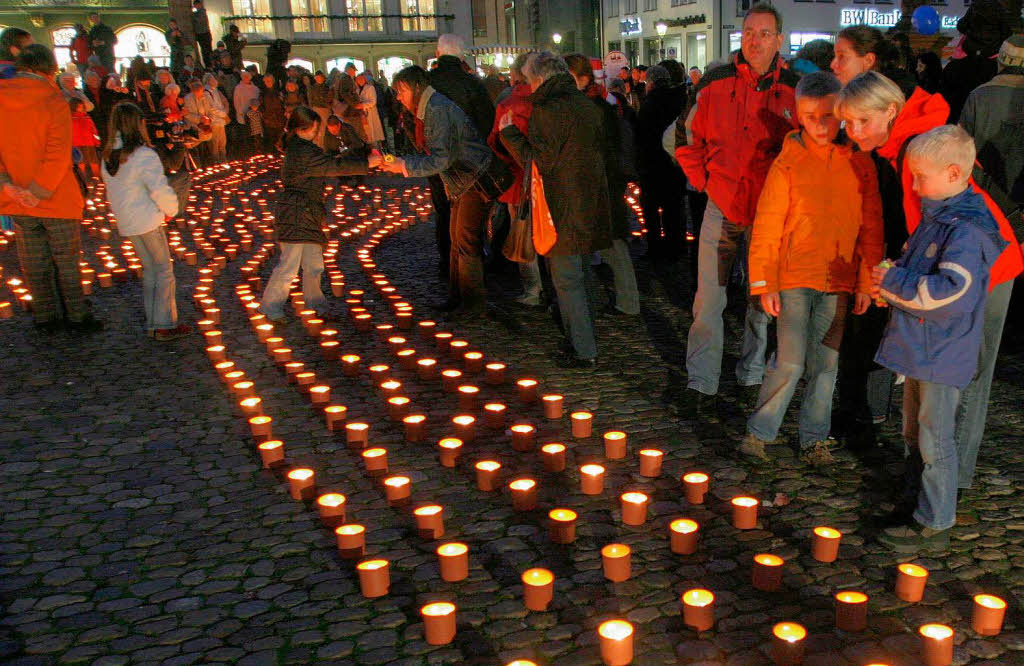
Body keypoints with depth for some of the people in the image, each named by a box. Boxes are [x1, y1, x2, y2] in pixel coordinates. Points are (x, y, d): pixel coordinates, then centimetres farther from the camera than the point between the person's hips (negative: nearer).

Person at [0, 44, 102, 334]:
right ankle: (77, 316, 18)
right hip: (57, 199, -4)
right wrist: (38, 192, -19)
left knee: (34, 264, 14)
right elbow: (58, 154, -21)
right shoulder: (54, 101, -14)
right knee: (67, 260, 9)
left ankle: (45, 318, 24)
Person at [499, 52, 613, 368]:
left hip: (563, 210, -8)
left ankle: (584, 351, 3)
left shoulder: (546, 112, -15)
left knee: (566, 280, -1)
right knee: (579, 276, 19)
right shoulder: (587, 107, 9)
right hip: (590, 206, 8)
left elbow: (537, 161, -15)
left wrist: (509, 132, -5)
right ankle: (579, 338, 29)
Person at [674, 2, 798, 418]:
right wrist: (703, 180, 5)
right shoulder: (716, 83, -1)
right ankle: (702, 384, 11)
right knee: (709, 298, 1)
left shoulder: (794, 89, -3)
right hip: (721, 207, 0)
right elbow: (690, 138, 11)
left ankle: (752, 377, 26)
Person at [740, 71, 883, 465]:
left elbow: (871, 227, 6)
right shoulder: (787, 163, -4)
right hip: (794, 276, -3)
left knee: (826, 363, 9)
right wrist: (764, 283, -7)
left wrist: (867, 282, 3)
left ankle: (814, 439, 24)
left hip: (839, 280, 3)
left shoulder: (860, 164, 3)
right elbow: (766, 228, -3)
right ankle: (758, 433, 11)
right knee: (790, 362, -6)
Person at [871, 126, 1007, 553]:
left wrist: (895, 281, -21)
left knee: (934, 439, 0)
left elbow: (952, 291, -29)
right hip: (919, 346, 9)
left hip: (943, 355, -9)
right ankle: (914, 499, 35)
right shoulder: (935, 217, 10)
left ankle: (934, 526, 11)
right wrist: (891, 282, 2)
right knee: (914, 432, 20)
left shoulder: (966, 229, -21)